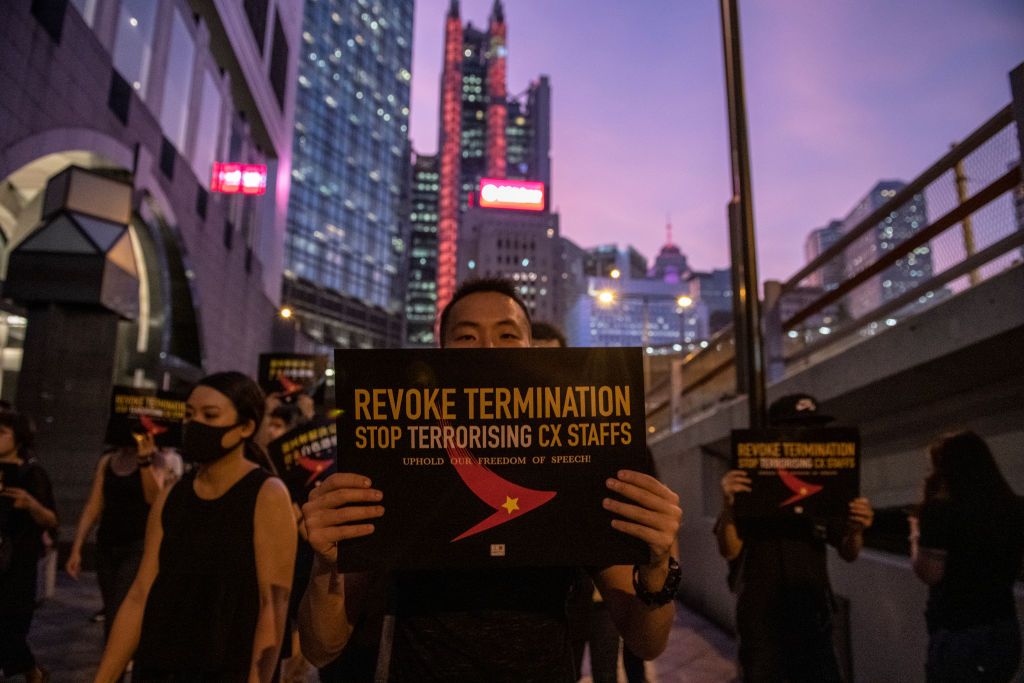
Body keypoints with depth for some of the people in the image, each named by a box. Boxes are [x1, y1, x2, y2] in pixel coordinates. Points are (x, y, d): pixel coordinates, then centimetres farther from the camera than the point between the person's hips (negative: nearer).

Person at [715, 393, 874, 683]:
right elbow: (729, 550, -13)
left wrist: (856, 530, -17)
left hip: (814, 618, 3)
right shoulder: (749, 485, -8)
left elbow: (848, 554, 6)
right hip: (760, 623, -3)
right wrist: (728, 504, -33)